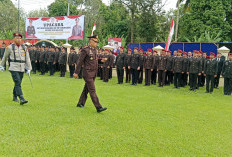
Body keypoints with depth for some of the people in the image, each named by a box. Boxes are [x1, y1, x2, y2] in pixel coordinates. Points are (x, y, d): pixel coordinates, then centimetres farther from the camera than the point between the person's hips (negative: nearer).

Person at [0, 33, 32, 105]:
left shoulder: (24, 48, 8)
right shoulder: (10, 47, -2)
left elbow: (27, 58, 8)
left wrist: (29, 68, 2)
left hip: (22, 69, 5)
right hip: (14, 68, -4)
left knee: (18, 83, 14)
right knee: (18, 83, -15)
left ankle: (15, 97, 33)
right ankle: (22, 99, -21)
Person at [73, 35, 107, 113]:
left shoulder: (95, 50, 12)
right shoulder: (85, 50, -12)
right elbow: (80, 62, -10)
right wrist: (76, 72, -8)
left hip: (94, 73, 8)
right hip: (88, 73, -8)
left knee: (86, 89, 16)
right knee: (92, 91, -8)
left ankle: (80, 103, 30)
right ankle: (98, 107, -11)